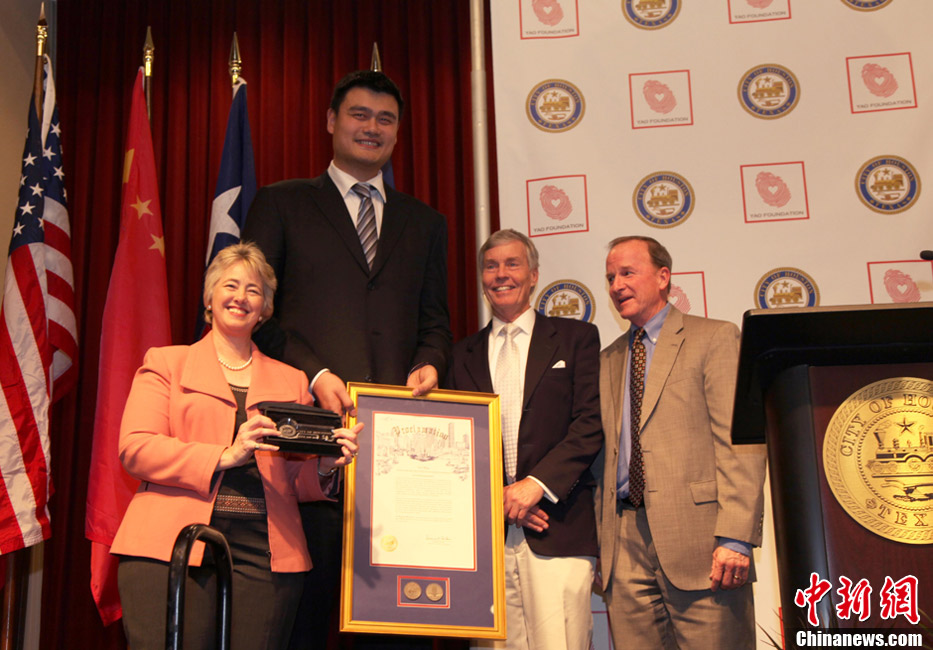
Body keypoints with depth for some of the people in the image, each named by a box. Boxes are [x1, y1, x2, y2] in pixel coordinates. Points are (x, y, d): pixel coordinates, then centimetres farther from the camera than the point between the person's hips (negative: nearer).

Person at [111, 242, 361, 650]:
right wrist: (225, 456, -12)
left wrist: (324, 467, -5)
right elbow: (134, 448, 0)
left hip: (264, 555, 2)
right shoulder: (165, 363, 14)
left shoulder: (291, 381, 21)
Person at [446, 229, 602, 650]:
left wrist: (537, 483, -12)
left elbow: (590, 425, -1)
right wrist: (495, 496, -5)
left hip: (558, 530, -2)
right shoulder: (463, 355, 17)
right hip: (488, 532, 2)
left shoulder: (575, 338, 9)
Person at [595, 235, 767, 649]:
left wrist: (735, 537, -15)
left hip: (696, 534, -4)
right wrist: (600, 542, 8)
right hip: (624, 541, 5)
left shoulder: (715, 338, 3)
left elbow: (740, 444, -6)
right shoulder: (608, 360, 20)